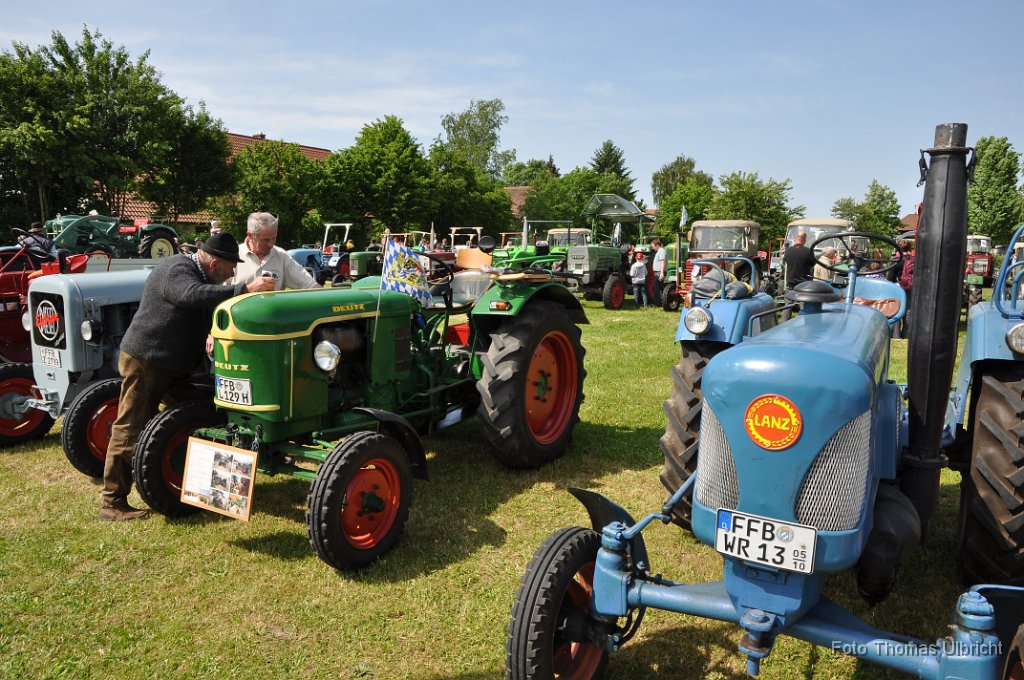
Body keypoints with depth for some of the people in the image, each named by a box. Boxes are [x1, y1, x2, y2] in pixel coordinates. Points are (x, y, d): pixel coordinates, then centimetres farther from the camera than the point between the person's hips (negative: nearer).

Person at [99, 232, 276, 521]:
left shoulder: (201, 275, 11)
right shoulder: (177, 270, -21)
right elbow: (195, 295, -42)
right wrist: (245, 289, -46)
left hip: (174, 366, 10)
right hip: (145, 361, -10)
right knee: (130, 432, -3)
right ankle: (112, 502, 5)